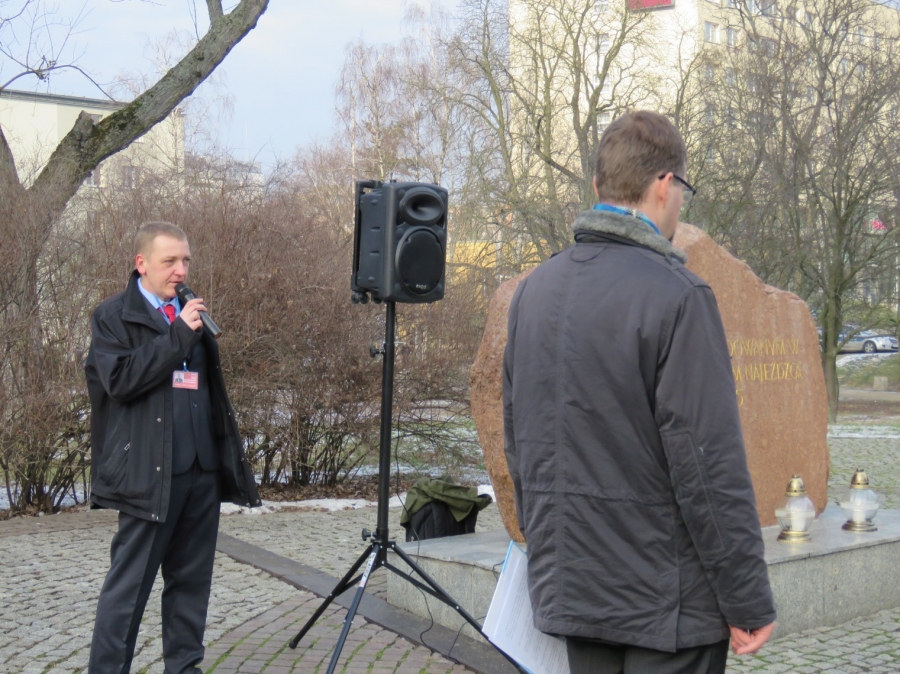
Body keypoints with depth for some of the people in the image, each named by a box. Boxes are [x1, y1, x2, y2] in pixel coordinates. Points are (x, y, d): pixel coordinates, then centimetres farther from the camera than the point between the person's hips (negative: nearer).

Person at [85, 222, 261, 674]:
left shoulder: (190, 315, 18)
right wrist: (178, 335, -16)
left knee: (192, 580, 10)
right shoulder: (112, 317, 0)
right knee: (129, 583, -3)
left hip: (203, 470, 6)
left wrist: (228, 454, 19)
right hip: (149, 472, -6)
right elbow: (120, 380, -15)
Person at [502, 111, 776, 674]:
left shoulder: (532, 290, 7)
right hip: (667, 605, -7)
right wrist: (749, 603, -10)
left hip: (566, 590, 7)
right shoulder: (677, 295, -17)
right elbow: (709, 464, -19)